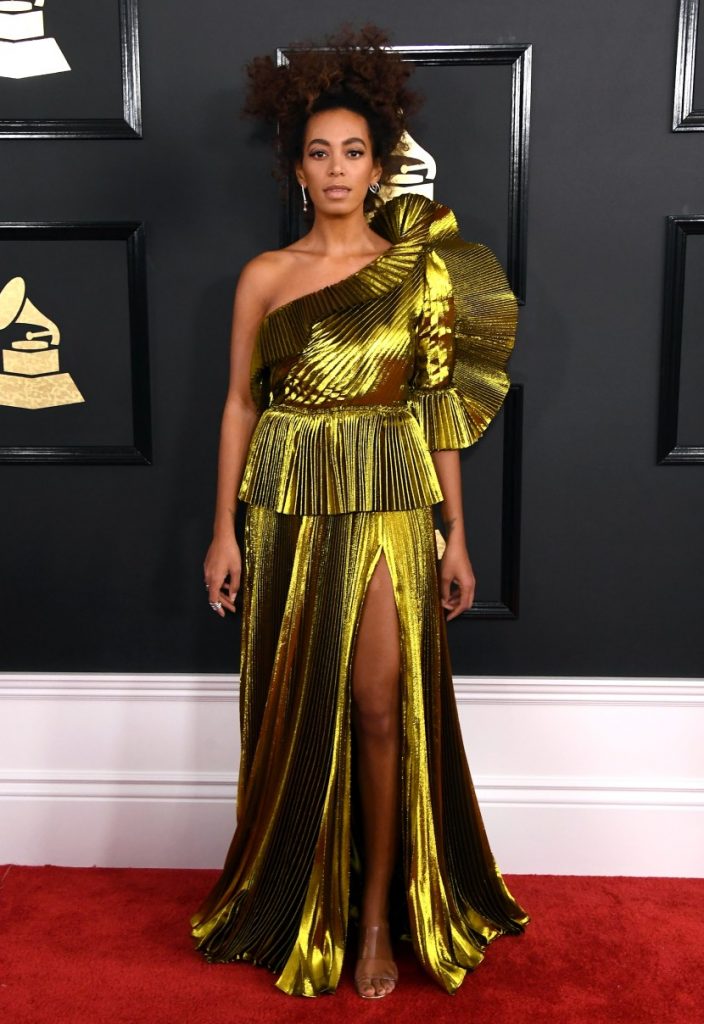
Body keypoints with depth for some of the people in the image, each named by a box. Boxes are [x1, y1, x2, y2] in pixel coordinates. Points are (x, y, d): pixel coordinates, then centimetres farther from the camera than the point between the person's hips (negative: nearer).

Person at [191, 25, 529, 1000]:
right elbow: (240, 403, 7)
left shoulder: (422, 270, 3)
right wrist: (225, 529, 2)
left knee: (384, 708, -2)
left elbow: (443, 407, 3)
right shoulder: (266, 276, 5)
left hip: (390, 507, -1)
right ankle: (298, 898, 29)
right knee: (294, 707, 8)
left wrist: (457, 535, 1)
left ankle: (380, 918, 16)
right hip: (288, 509, 1)